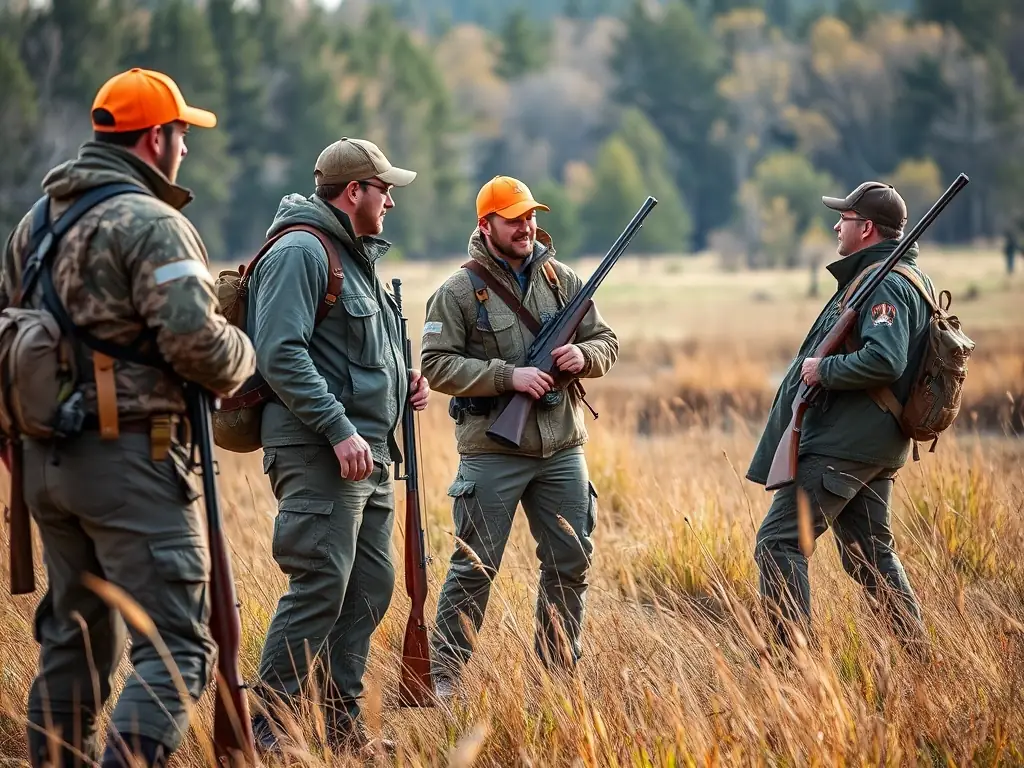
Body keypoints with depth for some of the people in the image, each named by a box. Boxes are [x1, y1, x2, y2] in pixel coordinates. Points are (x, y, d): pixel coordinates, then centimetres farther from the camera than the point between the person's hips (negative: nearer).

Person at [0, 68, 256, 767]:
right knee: (176, 647, -9)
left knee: (76, 637, 19)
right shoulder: (151, 224, -12)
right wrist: (241, 360, -1)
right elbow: (193, 337, -22)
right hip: (130, 459, -9)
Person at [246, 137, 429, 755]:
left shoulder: (358, 255, 21)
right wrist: (339, 430, -24)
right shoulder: (301, 251, -11)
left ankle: (343, 723, 18)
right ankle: (267, 731, -8)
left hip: (369, 453, 10)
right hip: (318, 452, -10)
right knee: (319, 589, -13)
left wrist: (403, 382, 13)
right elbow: (281, 354, -20)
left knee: (371, 586, 11)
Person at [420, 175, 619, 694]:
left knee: (571, 563, 9)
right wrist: (509, 376, -19)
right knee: (474, 568, -2)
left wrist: (583, 356, -10)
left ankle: (559, 670, 21)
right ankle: (442, 675, 7)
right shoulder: (458, 292, -5)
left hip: (562, 450, 5)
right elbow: (437, 364, -11)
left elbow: (605, 341, 14)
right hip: (492, 452, -5)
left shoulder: (562, 280, 9)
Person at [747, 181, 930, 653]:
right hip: (875, 447, 11)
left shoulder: (885, 285, -17)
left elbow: (883, 361, -30)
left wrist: (823, 370, -19)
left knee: (778, 543, -8)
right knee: (870, 552, 17)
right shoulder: (909, 277, 16)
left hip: (840, 446, -11)